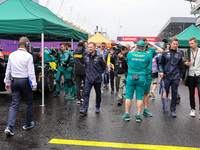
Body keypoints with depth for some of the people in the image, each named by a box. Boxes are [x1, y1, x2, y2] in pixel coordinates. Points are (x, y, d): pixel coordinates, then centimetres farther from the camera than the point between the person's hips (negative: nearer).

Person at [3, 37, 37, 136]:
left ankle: (9, 127, -7)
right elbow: (31, 72, -13)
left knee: (14, 104, 5)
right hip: (25, 81, -5)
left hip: (14, 81, 5)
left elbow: (8, 70, 11)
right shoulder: (28, 56, -12)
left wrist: (7, 83, 19)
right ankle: (28, 124, 23)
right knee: (29, 103, 13)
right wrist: (34, 85, -8)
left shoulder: (12, 55, 5)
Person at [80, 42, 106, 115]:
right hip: (88, 79, 2)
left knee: (98, 93, 12)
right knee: (86, 93, -8)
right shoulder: (86, 57, 4)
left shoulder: (99, 57, -5)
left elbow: (104, 66, 7)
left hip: (97, 79, -2)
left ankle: (97, 107, 29)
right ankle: (85, 109, -10)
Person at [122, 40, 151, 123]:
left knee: (128, 96, 8)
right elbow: (147, 66, 9)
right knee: (139, 97, 7)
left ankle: (127, 115, 12)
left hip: (130, 77, 0)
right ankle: (138, 116, 8)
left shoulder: (130, 54, -1)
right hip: (141, 78, 0)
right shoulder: (147, 56, -2)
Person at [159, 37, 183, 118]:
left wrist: (181, 76, 14)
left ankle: (173, 110, 11)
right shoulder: (165, 53, 3)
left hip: (175, 77, 1)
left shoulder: (179, 53, 7)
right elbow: (160, 63, 9)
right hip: (166, 76, -1)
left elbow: (181, 66, 14)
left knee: (174, 94, 2)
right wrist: (161, 71, -6)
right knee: (165, 93, 6)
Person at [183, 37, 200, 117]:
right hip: (190, 75, 2)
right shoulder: (187, 52, 7)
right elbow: (184, 62, 9)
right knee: (191, 94, 10)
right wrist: (185, 63, -14)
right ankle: (192, 109, 24)